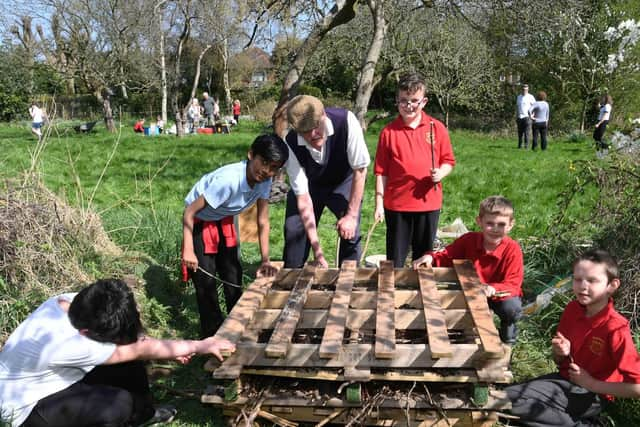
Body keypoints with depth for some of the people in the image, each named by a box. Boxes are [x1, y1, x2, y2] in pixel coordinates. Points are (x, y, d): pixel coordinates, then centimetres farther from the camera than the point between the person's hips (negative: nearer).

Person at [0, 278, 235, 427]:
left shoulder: (74, 303, -20)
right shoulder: (67, 344, -39)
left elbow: (130, 333, -4)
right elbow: (143, 350, -32)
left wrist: (169, 348, -16)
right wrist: (199, 345, -25)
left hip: (58, 376, 8)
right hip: (28, 405, -8)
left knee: (130, 363, -2)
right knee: (119, 403, -27)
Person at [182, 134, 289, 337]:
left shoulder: (265, 180, -17)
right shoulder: (229, 179, -37)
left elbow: (263, 221, -9)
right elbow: (190, 211, -31)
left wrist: (265, 260, -14)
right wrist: (188, 250, -33)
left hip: (223, 221, 6)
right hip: (199, 222, -6)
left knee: (234, 274, 10)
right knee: (206, 281, -6)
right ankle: (212, 336, 10)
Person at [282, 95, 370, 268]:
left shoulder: (346, 121, -36)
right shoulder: (291, 144, -31)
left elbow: (360, 169, -24)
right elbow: (302, 196, -26)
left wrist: (352, 215, -25)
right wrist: (317, 250, -28)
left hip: (343, 182, -1)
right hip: (310, 184, 1)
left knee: (350, 232, -15)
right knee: (294, 230, -6)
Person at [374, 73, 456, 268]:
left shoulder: (437, 128, 0)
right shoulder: (389, 132, -3)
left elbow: (448, 161, 6)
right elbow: (381, 171, 0)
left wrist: (440, 173, -15)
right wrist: (379, 204, -3)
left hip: (428, 203, 1)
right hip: (397, 205, -1)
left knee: (423, 258, 15)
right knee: (395, 259, 9)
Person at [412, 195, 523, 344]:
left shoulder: (513, 250, -22)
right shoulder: (469, 240, -14)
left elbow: (512, 285, -26)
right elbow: (446, 257, -6)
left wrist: (493, 289, -46)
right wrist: (430, 257, -29)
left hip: (500, 294, -2)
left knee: (512, 308, -33)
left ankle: (508, 336, 6)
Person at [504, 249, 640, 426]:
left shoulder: (616, 329, -21)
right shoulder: (572, 309, -1)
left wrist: (592, 384, -15)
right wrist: (560, 353, -11)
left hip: (590, 395, -8)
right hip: (563, 379, 8)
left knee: (509, 401, -23)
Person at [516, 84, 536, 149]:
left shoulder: (530, 97, -1)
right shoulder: (519, 97, 14)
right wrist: (516, 117, 15)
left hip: (527, 117, -4)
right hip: (519, 117, 4)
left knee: (526, 132, -8)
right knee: (520, 132, 6)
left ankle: (526, 146, -5)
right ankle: (519, 145, 14)